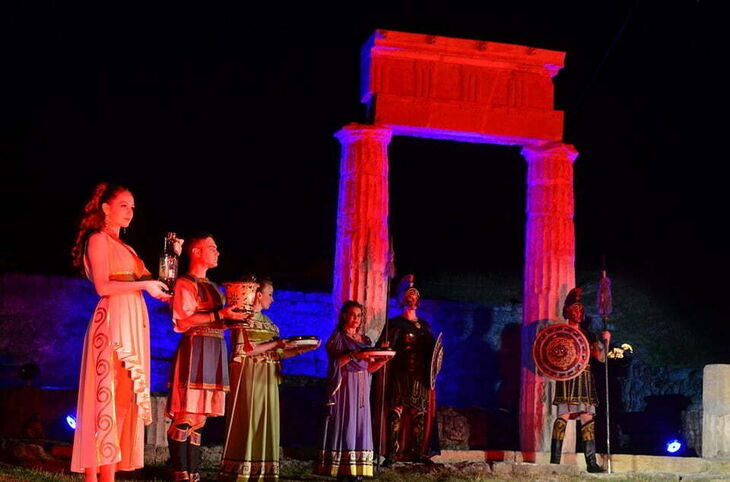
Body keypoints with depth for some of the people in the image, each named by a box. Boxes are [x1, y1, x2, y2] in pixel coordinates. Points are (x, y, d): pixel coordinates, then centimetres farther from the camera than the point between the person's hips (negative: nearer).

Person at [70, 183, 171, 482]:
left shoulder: (124, 246, 25)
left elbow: (143, 280, 17)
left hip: (133, 323, 8)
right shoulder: (98, 239, 0)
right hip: (112, 321, -8)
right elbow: (103, 286, -12)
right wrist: (144, 284, -10)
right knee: (107, 394, -11)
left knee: (124, 396, 3)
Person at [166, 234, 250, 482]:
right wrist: (220, 315, -17)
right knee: (186, 416, -9)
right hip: (195, 349, -9)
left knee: (200, 416, 8)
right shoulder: (185, 283, -4)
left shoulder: (211, 286, 22)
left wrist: (233, 319, 8)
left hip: (214, 350, 9)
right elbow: (183, 321, -15)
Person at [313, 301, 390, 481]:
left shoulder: (365, 340, 16)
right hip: (344, 386, -5)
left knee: (360, 426, 1)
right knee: (345, 425, -9)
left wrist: (383, 360, -6)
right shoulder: (337, 337, 1)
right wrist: (352, 354, -26)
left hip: (361, 389, 5)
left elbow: (370, 367, 13)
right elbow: (335, 363, -11)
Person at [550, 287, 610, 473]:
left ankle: (591, 462, 2)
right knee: (564, 416, -12)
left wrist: (605, 341, 0)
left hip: (585, 379, 5)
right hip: (567, 377, -5)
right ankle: (554, 460, -12)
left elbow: (601, 357, 12)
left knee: (588, 419, 1)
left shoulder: (588, 335, 18)